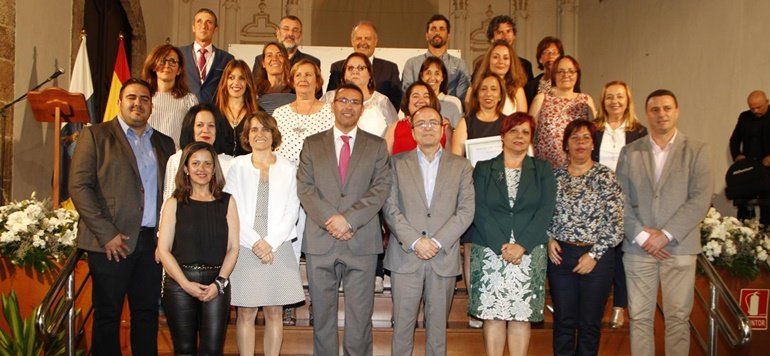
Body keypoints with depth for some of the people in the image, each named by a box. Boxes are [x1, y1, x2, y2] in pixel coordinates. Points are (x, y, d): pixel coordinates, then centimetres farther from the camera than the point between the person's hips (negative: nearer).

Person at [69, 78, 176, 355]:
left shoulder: (164, 143, 15)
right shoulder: (95, 135, 2)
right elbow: (79, 186, -6)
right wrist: (106, 234, -13)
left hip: (152, 240, 4)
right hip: (112, 243, -4)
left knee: (148, 313, 9)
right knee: (108, 315, 4)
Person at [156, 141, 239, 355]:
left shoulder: (227, 202, 8)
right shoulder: (174, 203, 5)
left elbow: (233, 248, 4)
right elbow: (163, 250, 0)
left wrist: (219, 283, -8)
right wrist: (186, 283, -10)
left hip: (217, 284, 0)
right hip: (179, 283, 0)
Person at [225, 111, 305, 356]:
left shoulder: (287, 169, 9)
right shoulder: (237, 166, 6)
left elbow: (291, 211, 3)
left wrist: (270, 243, -8)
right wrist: (255, 242, -10)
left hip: (278, 248, 1)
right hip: (245, 248, -1)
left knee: (275, 313, 4)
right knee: (246, 313, 1)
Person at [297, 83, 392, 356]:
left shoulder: (377, 146, 9)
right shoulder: (312, 144, 11)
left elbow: (381, 188, -2)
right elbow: (305, 188, 1)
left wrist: (349, 219, -14)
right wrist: (330, 218, -13)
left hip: (362, 241, -1)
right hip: (320, 242, 1)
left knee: (360, 317, 3)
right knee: (322, 315, 9)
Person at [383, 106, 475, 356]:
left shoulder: (461, 166, 8)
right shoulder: (397, 163, 7)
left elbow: (466, 210, 0)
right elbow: (390, 207, -1)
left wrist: (437, 242, -11)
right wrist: (414, 241, -12)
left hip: (444, 258, 1)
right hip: (406, 256, 0)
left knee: (438, 323, 7)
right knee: (403, 322, 2)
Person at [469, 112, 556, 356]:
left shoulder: (542, 170, 11)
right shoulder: (483, 169, 10)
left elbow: (545, 210, 0)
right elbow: (480, 211, -1)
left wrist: (521, 245, -12)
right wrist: (502, 246, -13)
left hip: (528, 253, 0)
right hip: (490, 252, 0)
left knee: (521, 315, 0)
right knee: (492, 315, -2)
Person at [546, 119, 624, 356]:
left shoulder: (605, 176, -3)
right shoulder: (555, 176, 6)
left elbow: (616, 221, -7)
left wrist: (594, 254, -11)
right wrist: (549, 239, -3)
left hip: (597, 258, -2)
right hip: (560, 255, 2)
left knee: (590, 323, 8)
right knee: (563, 321, 9)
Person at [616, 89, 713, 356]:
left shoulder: (697, 151, 5)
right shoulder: (630, 152, 10)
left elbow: (701, 199, -5)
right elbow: (620, 199, 4)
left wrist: (666, 235, -12)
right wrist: (641, 234, -9)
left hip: (679, 248, -1)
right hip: (638, 248, 1)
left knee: (678, 318, 4)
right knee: (639, 317, 4)